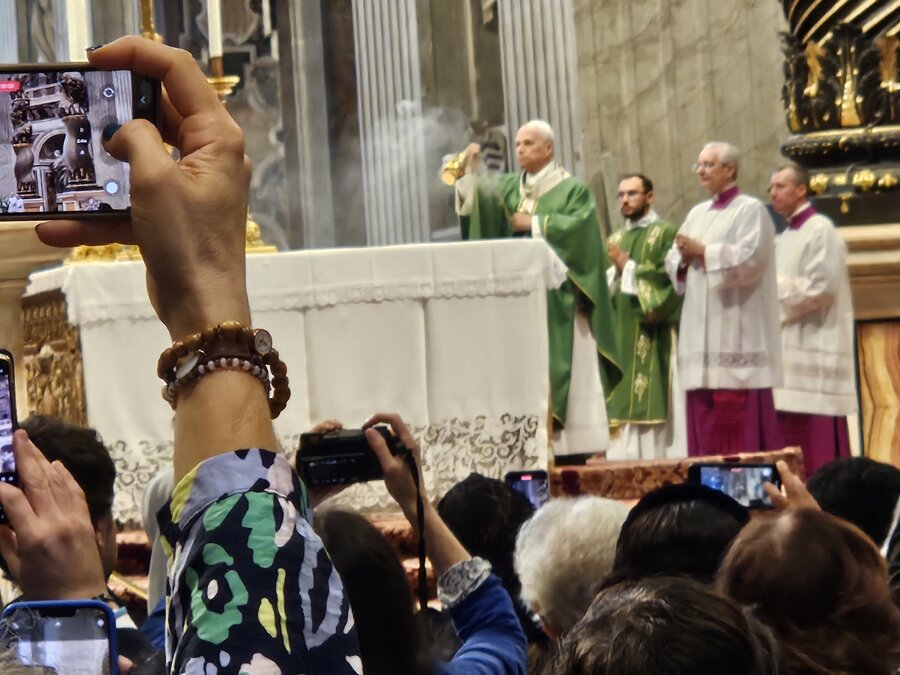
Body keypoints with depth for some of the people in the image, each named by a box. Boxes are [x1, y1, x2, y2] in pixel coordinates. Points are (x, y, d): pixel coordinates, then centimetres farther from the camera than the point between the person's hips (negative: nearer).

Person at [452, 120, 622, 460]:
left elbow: (580, 225, -12)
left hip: (557, 298, -4)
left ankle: (571, 447, -8)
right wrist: (471, 170, -16)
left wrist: (534, 223, -9)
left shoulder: (573, 189, 5)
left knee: (562, 368, -7)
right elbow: (479, 199, 1)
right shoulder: (509, 187, 18)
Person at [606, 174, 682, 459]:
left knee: (649, 410, -11)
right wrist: (613, 271, -3)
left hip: (651, 341, -6)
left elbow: (669, 281, -12)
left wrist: (628, 267, -9)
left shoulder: (666, 234, 0)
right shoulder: (615, 240, 20)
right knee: (619, 405, 1)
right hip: (618, 338, 6)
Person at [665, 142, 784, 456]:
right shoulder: (697, 213, 19)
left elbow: (750, 259, -16)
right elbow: (672, 262, 17)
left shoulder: (751, 210, -2)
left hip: (737, 333, -7)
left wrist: (703, 251, -11)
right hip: (702, 331, 7)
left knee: (740, 420, -11)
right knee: (705, 418, 3)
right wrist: (684, 256, -5)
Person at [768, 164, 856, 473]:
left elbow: (821, 286, -16)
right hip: (788, 347, 9)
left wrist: (776, 288, -8)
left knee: (820, 444, -9)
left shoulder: (820, 230, -8)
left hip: (815, 347, -9)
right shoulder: (784, 238, 19)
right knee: (792, 438, 5)